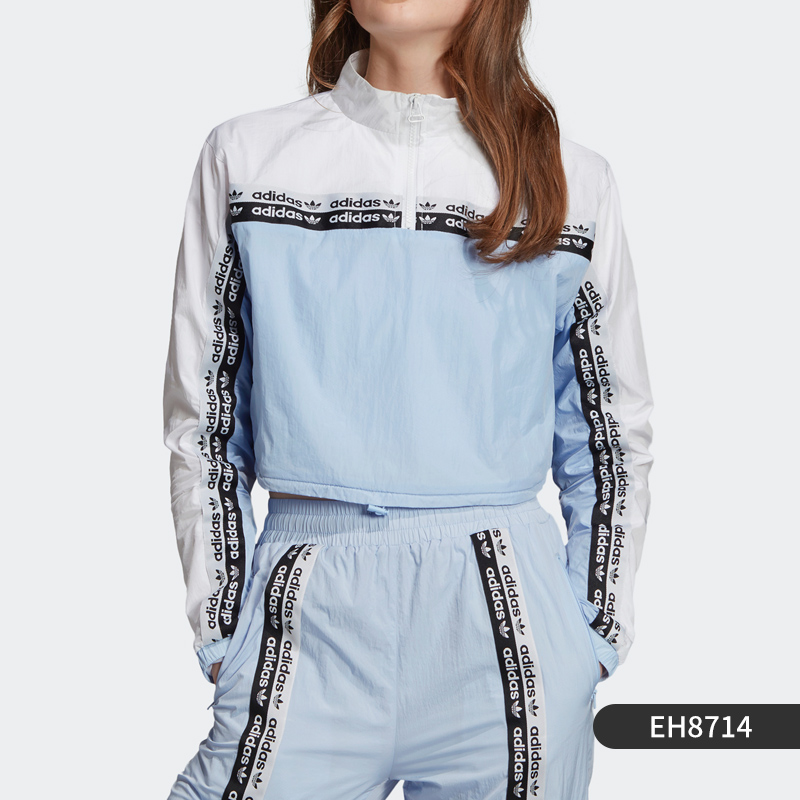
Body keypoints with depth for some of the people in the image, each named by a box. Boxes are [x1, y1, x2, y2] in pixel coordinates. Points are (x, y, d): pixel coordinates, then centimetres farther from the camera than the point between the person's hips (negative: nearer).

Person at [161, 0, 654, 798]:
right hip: (308, 618, 0)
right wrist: (218, 632, 5)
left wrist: (594, 641, 6)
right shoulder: (246, 155, 4)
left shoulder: (573, 181, 5)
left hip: (508, 618, 1)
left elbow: (613, 434, 10)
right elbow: (201, 419, 7)